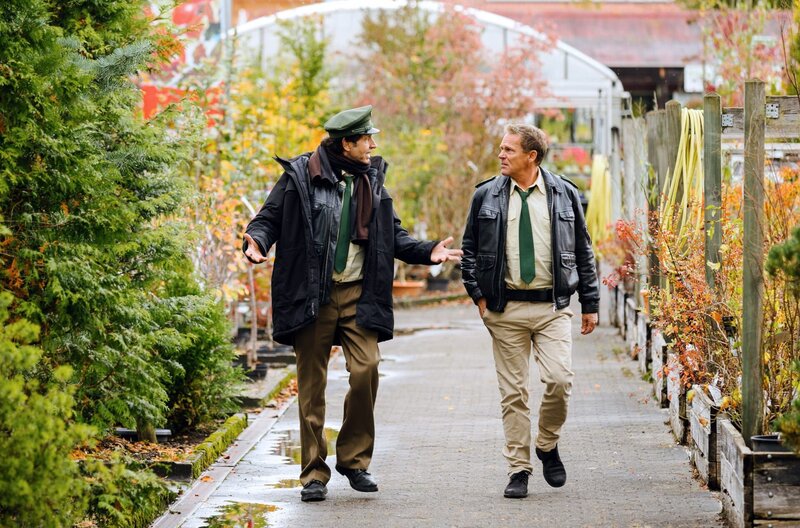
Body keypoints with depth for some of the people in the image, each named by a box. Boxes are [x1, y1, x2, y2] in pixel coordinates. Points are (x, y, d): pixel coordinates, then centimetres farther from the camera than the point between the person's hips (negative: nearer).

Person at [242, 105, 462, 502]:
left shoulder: (371, 177, 12)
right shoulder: (300, 175, -1)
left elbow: (392, 234, 18)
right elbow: (269, 217, 2)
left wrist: (427, 252, 3)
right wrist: (257, 241, -19)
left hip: (358, 294, 3)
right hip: (311, 296, -3)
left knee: (366, 370, -13)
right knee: (311, 385, 1)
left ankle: (354, 459, 5)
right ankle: (314, 473, 10)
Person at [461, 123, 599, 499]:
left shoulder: (564, 194, 5)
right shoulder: (486, 196, 5)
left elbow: (583, 252, 9)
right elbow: (469, 249, 12)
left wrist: (590, 303, 7)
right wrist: (479, 296, 2)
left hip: (553, 307, -1)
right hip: (505, 309, 1)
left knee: (559, 380, -14)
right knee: (513, 392, 1)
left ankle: (548, 447, 12)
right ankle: (518, 470, 9)